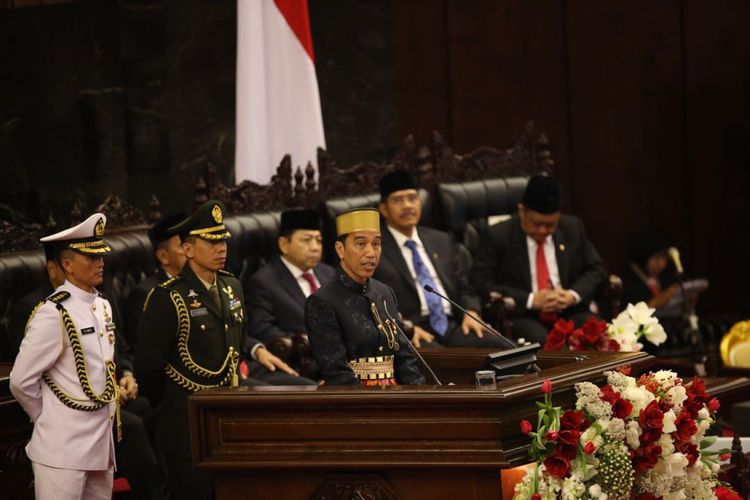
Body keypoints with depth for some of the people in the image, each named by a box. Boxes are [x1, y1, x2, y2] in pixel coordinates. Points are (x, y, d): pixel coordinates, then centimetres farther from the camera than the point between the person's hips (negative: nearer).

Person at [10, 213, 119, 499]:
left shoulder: (103, 307, 11)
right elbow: (21, 381, -12)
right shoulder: (53, 314, -14)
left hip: (101, 444, 8)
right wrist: (50, 420, 2)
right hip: (64, 447, -8)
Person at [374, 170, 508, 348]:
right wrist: (406, 327, -18)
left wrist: (471, 313, 3)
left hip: (452, 326, 6)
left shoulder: (442, 241, 23)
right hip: (408, 334, -6)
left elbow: (464, 288, 25)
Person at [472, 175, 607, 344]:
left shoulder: (573, 228, 9)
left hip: (570, 313, 4)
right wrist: (530, 300, -15)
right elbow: (482, 283, -6)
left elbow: (596, 269, 16)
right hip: (522, 316, -4)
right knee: (543, 343, -37)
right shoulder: (498, 236, -2)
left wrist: (574, 295, -6)